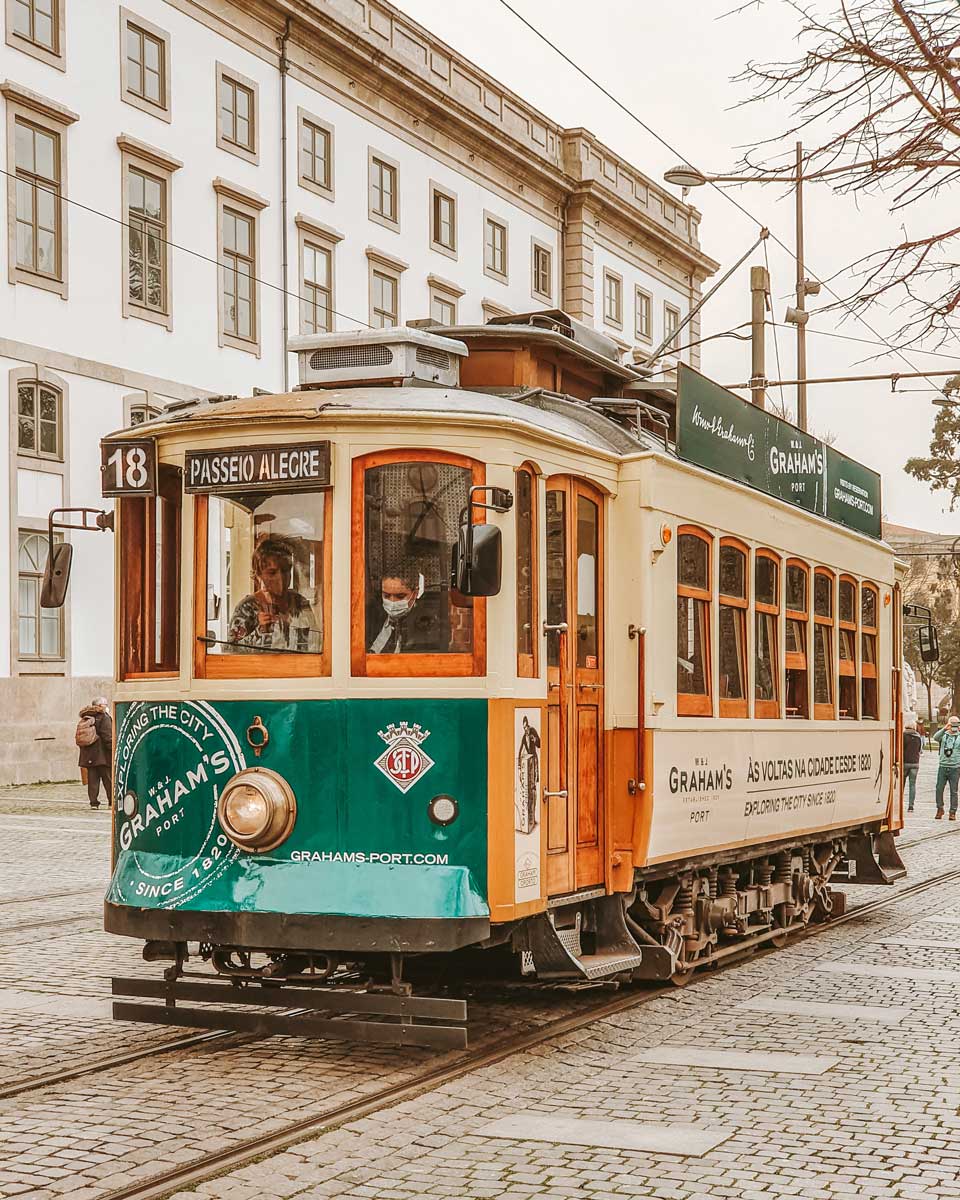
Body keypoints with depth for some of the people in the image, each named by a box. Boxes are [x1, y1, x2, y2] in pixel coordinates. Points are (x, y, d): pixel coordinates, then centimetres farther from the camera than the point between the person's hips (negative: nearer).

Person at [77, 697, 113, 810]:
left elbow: (79, 737, 16)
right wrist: (113, 750, -11)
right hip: (101, 754, -6)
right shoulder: (103, 718, -10)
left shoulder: (85, 718, 13)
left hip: (88, 756, 6)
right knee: (108, 779, 1)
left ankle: (93, 802, 4)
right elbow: (108, 737, -15)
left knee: (92, 779, 7)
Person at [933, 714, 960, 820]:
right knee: (939, 789, 1)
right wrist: (944, 729, -25)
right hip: (942, 766, 1)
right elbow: (935, 737, -12)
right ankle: (940, 809, 16)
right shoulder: (943, 735, 8)